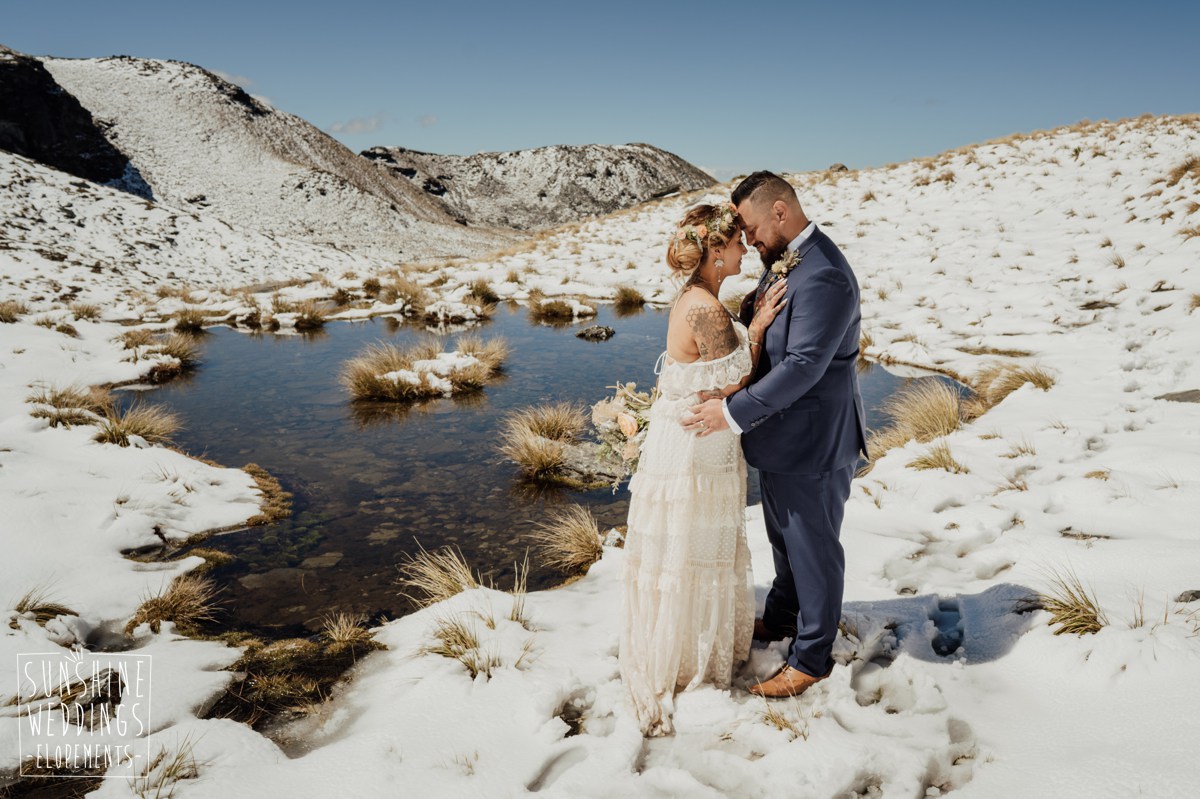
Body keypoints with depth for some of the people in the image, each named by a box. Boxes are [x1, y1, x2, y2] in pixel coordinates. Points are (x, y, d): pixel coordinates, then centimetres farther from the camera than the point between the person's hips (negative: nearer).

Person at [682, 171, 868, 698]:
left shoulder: (823, 276, -26)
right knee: (784, 537, 26)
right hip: (781, 431, 9)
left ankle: (812, 657, 27)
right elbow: (751, 319, 14)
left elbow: (803, 366, -30)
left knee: (813, 547, 9)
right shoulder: (782, 260, 5)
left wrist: (732, 413, -28)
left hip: (813, 441, -9)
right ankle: (781, 619, 48)